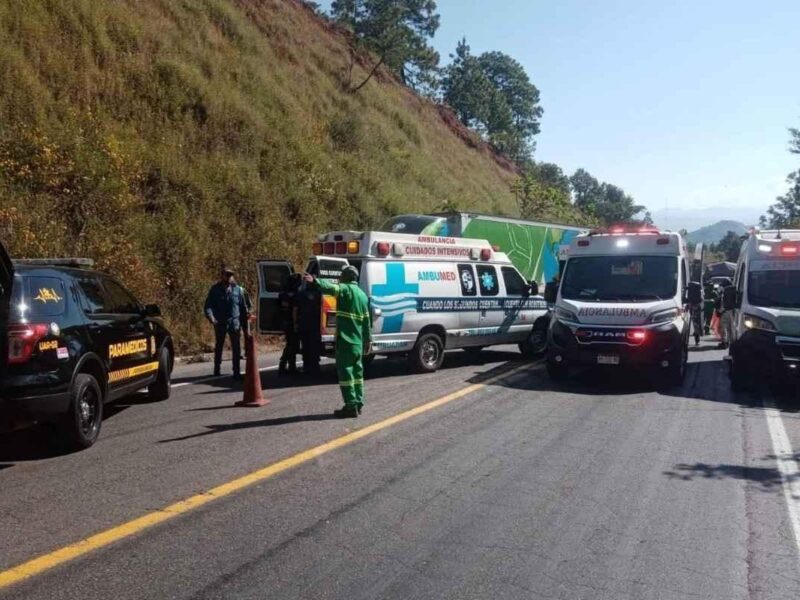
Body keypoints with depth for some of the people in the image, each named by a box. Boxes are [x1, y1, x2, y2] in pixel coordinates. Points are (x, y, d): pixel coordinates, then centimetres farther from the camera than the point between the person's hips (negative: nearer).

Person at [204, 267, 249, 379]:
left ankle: (237, 372, 0)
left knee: (236, 348, -4)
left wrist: (244, 321, 5)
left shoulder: (238, 289, 2)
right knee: (218, 346, 14)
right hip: (220, 323, 0)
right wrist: (210, 317, -22)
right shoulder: (215, 289, 0)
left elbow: (243, 307, 8)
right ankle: (216, 369, 30)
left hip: (234, 323, 0)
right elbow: (208, 306, -4)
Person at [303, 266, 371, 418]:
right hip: (358, 341, 8)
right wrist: (368, 339, 24)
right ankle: (358, 403, 21)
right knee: (357, 371, 15)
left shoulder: (346, 289, -6)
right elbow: (367, 320, 19)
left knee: (345, 372, -5)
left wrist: (315, 281, -40)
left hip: (345, 340, -8)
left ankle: (351, 406, -7)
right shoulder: (362, 294, 17)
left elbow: (331, 288, -29)